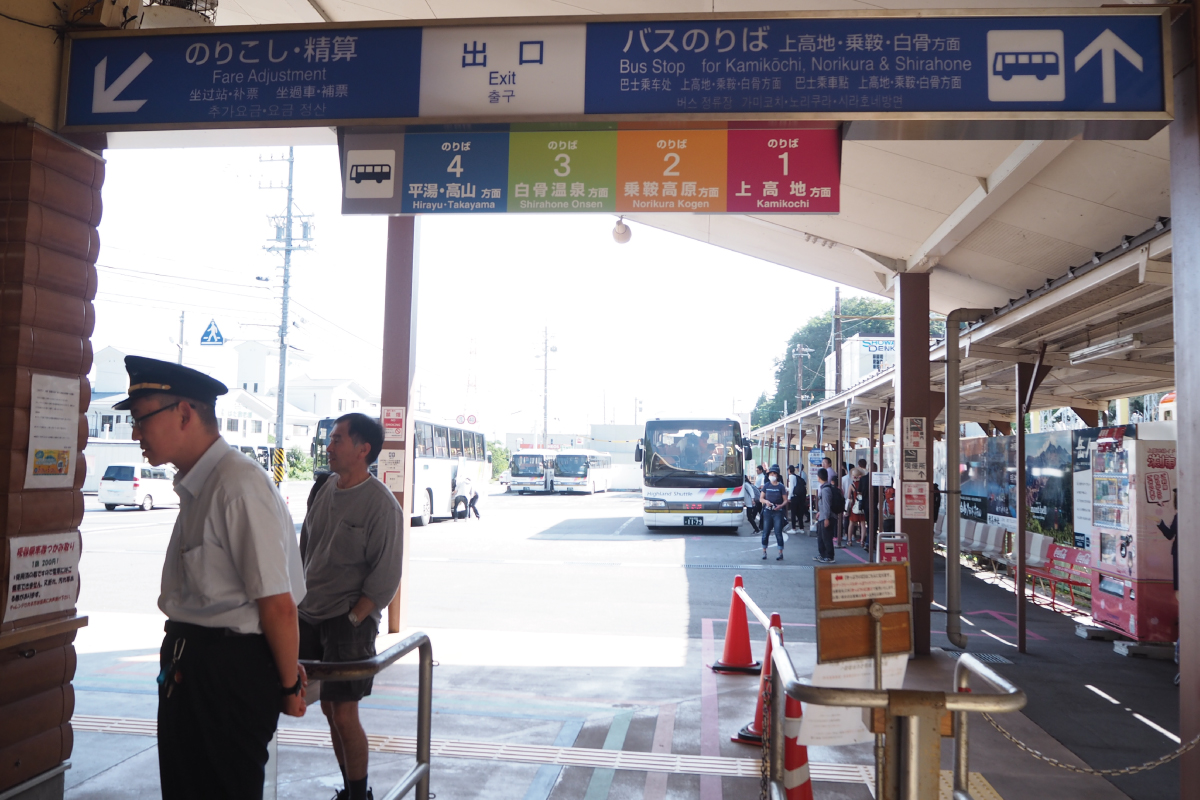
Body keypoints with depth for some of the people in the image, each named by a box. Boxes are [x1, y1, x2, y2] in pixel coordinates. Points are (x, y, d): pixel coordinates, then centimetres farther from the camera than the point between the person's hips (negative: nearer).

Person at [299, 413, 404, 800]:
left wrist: (352, 620, -16)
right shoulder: (325, 488, 6)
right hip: (310, 616, 7)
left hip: (349, 621, -7)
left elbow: (385, 577, -14)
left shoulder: (381, 503, -14)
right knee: (328, 709, 13)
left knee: (344, 714, -5)